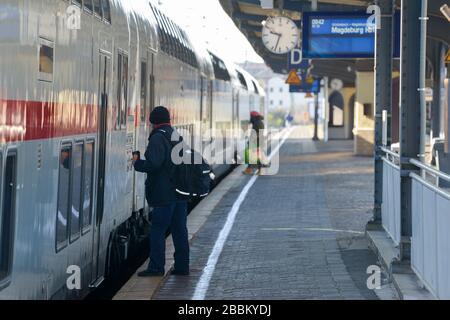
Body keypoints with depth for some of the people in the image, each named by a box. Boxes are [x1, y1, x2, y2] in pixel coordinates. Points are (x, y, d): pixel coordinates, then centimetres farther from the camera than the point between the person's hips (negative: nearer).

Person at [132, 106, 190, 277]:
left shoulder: (158, 138, -12)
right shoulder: (177, 137, 14)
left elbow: (153, 164, -20)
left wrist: (137, 163, -5)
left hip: (164, 194, -8)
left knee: (157, 230, -3)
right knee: (179, 229, 10)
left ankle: (156, 267, -3)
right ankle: (182, 266, 12)